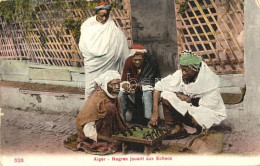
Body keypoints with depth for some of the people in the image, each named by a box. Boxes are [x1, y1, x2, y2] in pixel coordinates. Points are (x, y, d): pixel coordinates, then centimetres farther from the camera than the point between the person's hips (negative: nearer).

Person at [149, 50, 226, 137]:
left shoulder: (208, 79, -27)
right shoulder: (179, 75, -16)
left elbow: (211, 103, -27)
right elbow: (158, 87, -14)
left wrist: (188, 99, -21)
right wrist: (155, 112, -20)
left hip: (210, 111, -4)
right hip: (187, 107, 4)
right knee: (166, 95, -16)